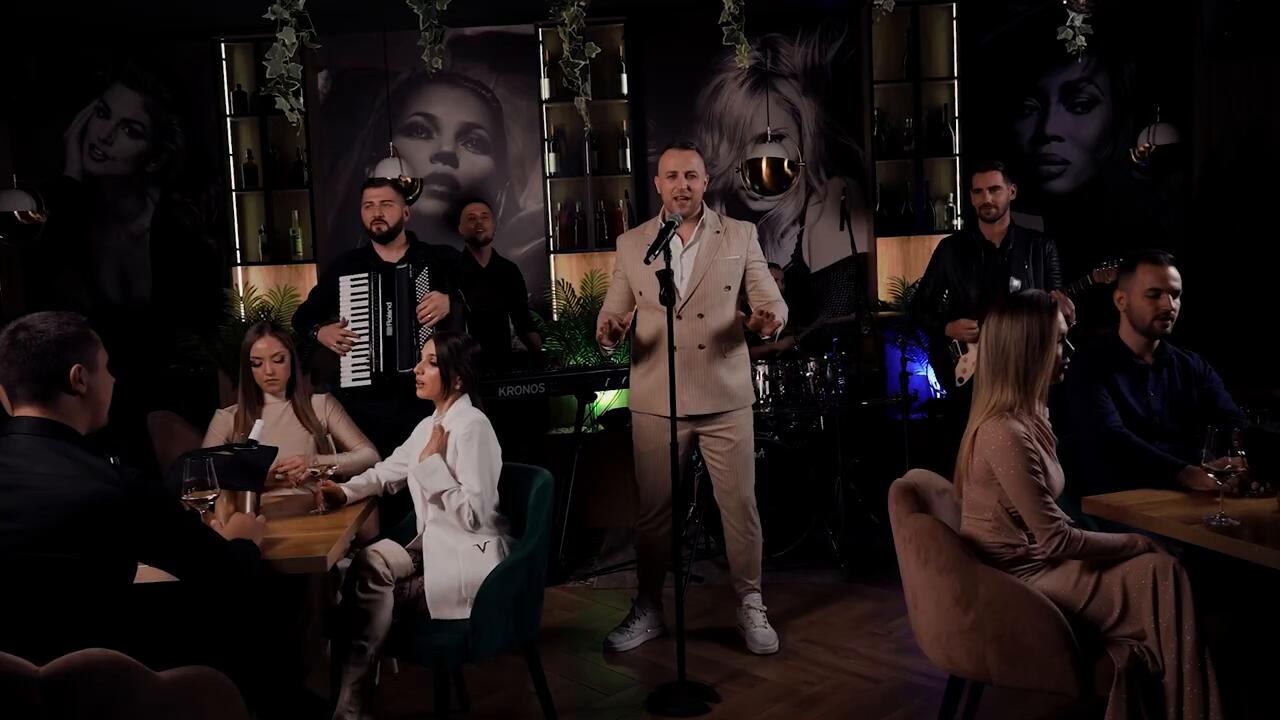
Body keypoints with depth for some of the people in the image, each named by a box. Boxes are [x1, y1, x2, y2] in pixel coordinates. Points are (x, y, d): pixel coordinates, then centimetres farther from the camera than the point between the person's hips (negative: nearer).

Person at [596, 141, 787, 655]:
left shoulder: (740, 236, 4)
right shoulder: (630, 244, 7)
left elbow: (773, 303, 2)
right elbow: (612, 316, 6)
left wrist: (767, 321, -21)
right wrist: (609, 333, -18)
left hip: (725, 397, 0)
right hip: (655, 400, 1)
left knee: (740, 506, 4)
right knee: (653, 510, 8)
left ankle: (750, 606, 22)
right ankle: (648, 609, 25)